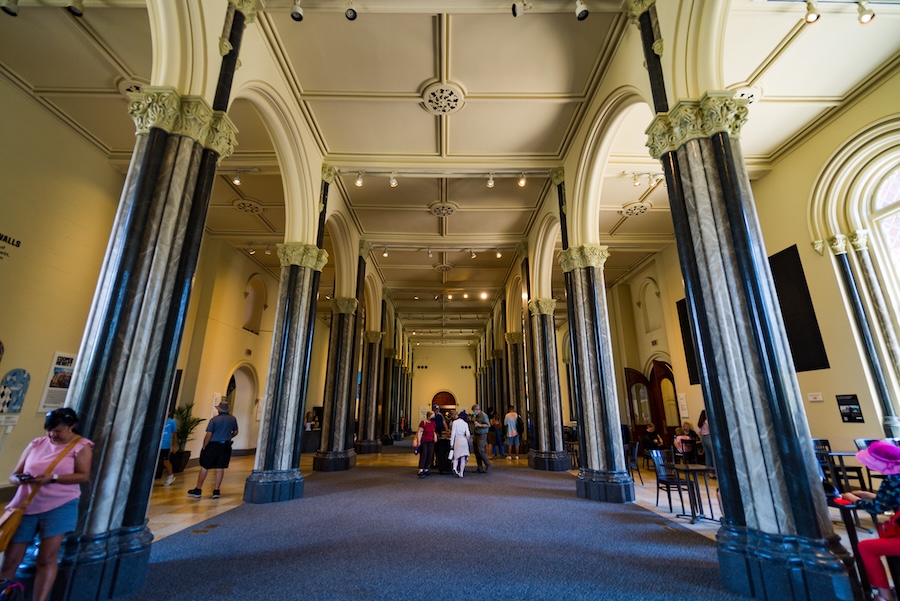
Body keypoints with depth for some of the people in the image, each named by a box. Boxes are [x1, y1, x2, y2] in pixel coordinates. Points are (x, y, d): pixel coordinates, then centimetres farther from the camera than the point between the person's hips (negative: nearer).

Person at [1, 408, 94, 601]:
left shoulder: (81, 446, -4)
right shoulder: (36, 444, 8)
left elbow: (83, 475, -11)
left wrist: (52, 478, -22)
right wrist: (18, 479, -14)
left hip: (59, 507, -4)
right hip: (25, 507, 4)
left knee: (47, 558, -5)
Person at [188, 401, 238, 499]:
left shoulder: (214, 419, -11)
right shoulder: (233, 419, 1)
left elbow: (209, 435, -14)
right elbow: (235, 432, 10)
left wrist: (204, 447, -2)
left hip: (213, 445, -3)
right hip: (225, 446, 3)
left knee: (204, 467, 9)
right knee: (220, 469, 7)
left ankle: (198, 490, 17)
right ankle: (216, 491, 11)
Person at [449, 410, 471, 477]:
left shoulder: (454, 422, -4)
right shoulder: (465, 423, 5)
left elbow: (453, 433, -6)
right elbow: (468, 434, -2)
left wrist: (451, 443, -2)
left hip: (457, 440, -2)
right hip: (464, 441, 2)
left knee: (456, 456, 8)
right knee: (463, 458, 8)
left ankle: (455, 468, -17)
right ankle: (461, 473, 7)